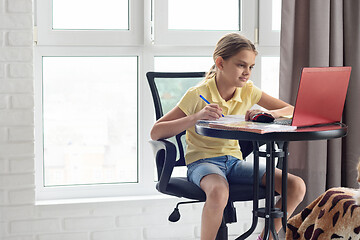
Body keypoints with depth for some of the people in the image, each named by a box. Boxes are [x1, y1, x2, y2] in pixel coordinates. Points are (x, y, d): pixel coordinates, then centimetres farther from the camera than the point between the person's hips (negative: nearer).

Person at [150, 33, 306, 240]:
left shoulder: (248, 91, 4)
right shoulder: (197, 95, -10)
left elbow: (292, 111, 9)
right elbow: (156, 133, -14)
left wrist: (266, 114, -13)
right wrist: (197, 117, -26)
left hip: (234, 161, 5)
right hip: (202, 161, -5)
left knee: (297, 186, -15)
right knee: (218, 192, -42)